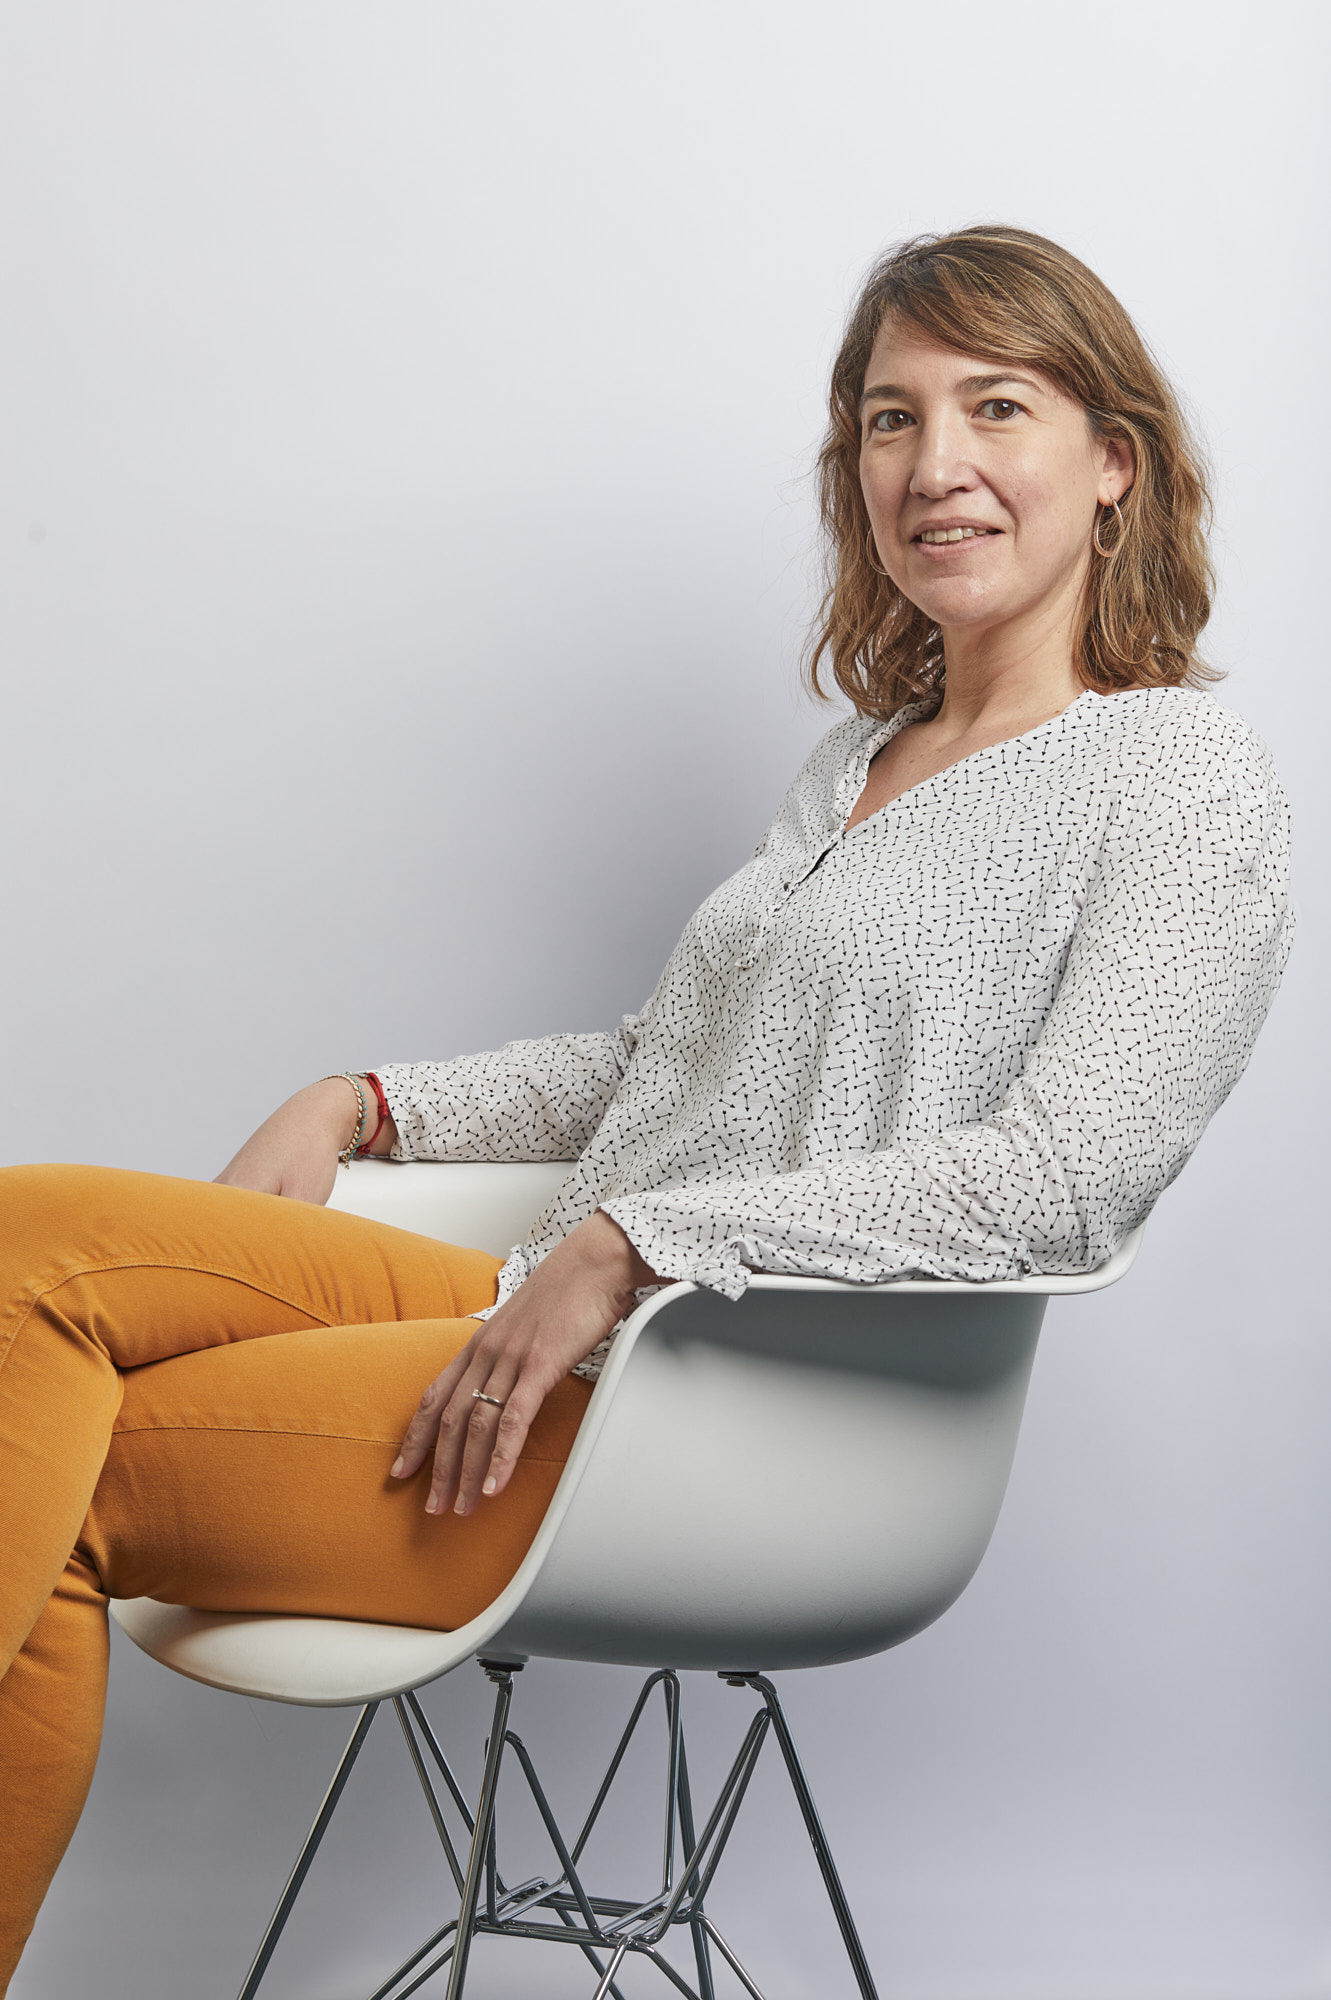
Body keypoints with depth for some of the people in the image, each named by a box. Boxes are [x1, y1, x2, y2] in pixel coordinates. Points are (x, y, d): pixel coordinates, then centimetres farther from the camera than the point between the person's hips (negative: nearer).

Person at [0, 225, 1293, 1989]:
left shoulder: (1184, 770, -2)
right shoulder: (863, 754, 22)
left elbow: (1064, 1177, -16)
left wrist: (634, 1244, -20)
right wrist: (366, 1103, 12)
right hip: (565, 1331, 7)